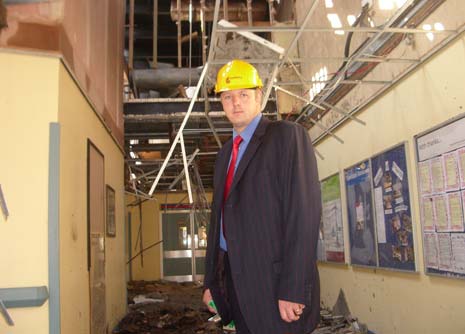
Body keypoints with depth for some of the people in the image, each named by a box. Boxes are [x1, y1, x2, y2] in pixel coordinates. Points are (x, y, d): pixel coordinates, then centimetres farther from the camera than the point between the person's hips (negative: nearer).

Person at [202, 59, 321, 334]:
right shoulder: (225, 154, 17)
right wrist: (211, 281, 14)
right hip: (235, 281, 7)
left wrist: (292, 291, -21)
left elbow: (305, 211, -16)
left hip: (273, 282, -7)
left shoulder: (288, 135, -7)